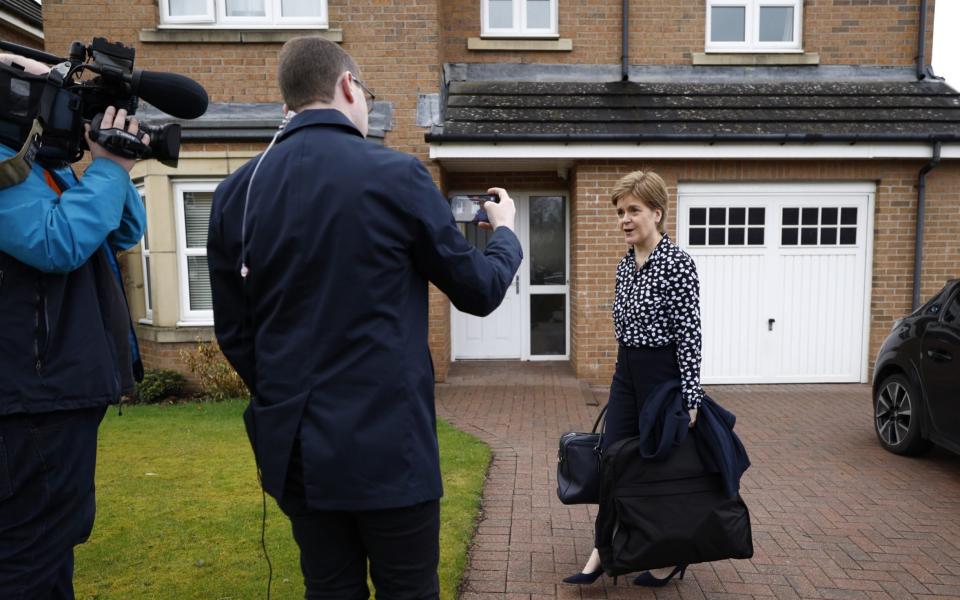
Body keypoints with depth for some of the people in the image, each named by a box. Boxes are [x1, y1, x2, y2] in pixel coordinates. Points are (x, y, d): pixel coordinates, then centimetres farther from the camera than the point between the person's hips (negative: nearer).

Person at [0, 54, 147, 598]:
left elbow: (126, 234, 18)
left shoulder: (50, 167, 18)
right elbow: (58, 244, -26)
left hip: (68, 383, 10)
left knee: (55, 539, 21)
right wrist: (107, 168, -15)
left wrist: (118, 171, 3)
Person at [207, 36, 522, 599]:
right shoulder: (396, 174, -12)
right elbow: (479, 290, -2)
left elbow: (233, 328, 7)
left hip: (295, 444, 5)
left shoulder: (236, 191, 2)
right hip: (387, 442, -4)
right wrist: (506, 232, 18)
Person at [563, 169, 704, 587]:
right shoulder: (625, 263, 8)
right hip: (626, 369, 8)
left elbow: (689, 333, -17)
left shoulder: (678, 263, -15)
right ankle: (605, 550, 23)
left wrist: (690, 397, -18)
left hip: (662, 372, -7)